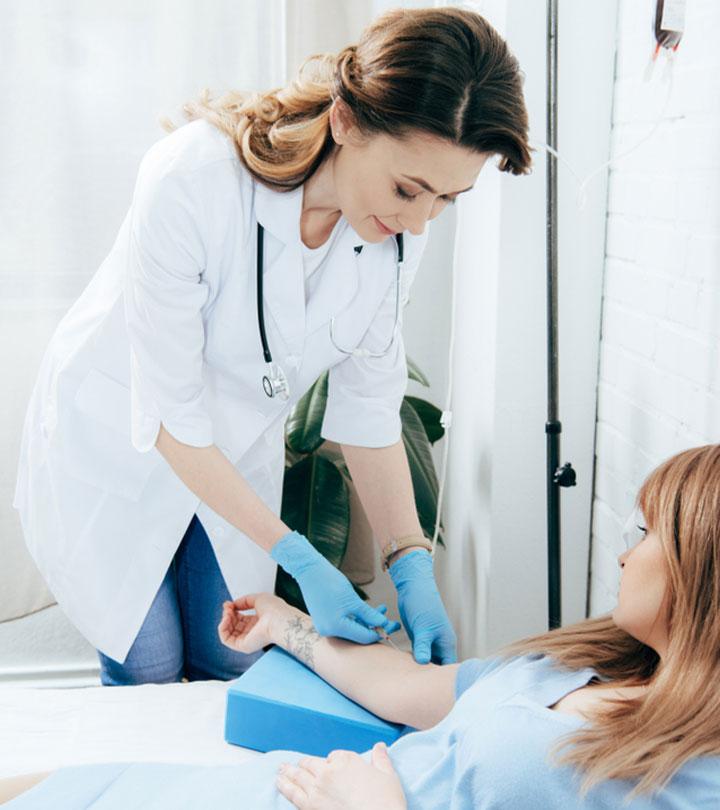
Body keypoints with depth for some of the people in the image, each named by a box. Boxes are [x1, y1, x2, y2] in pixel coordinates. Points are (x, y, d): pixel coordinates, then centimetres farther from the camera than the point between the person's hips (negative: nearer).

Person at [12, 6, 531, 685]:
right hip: (114, 439, -4)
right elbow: (169, 414, -28)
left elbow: (369, 404, -10)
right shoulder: (192, 180, -35)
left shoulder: (399, 224, -19)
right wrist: (300, 560, -28)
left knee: (231, 669, 11)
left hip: (237, 449, 4)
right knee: (147, 672, 5)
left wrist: (411, 567, -17)